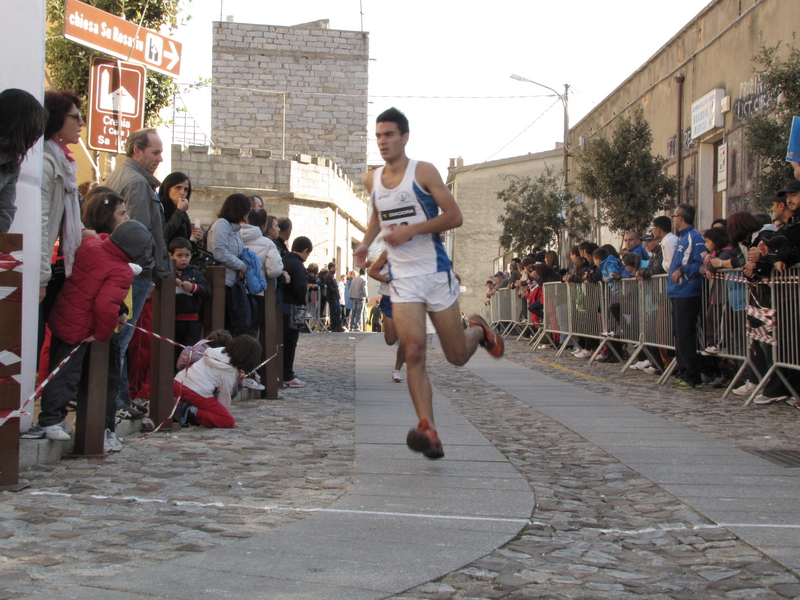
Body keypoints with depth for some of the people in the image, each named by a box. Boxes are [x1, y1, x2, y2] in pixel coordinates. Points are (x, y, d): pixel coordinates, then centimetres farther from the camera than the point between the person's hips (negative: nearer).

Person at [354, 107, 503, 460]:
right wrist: (365, 244, 11)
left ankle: (478, 331, 42)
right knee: (414, 352, -16)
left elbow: (454, 217, -10)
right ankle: (428, 431, -19)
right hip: (402, 277, 3)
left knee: (457, 356, 6)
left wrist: (410, 230, -18)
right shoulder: (372, 180, 9)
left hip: (436, 272, -3)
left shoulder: (423, 172, -6)